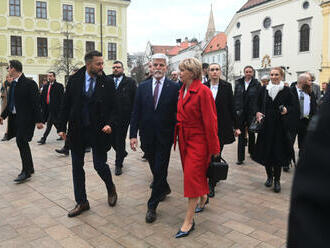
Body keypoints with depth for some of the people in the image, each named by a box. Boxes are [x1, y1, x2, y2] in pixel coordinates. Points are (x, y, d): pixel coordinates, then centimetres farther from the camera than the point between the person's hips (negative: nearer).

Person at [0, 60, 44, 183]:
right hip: (15, 117, 8)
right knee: (22, 143, 12)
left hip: (26, 118, -8)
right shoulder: (13, 84, 13)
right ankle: (30, 168, 24)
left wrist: (38, 120, -17)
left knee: (21, 142, -11)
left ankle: (26, 171, -1)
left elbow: (36, 103, -14)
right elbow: (10, 103, 20)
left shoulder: (29, 83, -12)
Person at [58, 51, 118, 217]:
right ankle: (81, 202, 25)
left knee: (99, 164, 0)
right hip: (77, 130, 3)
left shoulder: (107, 83, -3)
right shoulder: (74, 80, 0)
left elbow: (113, 107, 1)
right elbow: (66, 105, 4)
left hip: (99, 130, -2)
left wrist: (110, 123, -15)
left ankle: (111, 188, 32)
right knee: (77, 166, 9)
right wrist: (62, 127, 1)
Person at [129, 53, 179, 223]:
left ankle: (152, 206, 11)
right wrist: (133, 134, -2)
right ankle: (164, 188, 45)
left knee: (160, 171, 0)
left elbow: (178, 113, -4)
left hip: (164, 136, -3)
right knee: (155, 169, 18)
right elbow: (136, 112, 4)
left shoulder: (174, 87, -4)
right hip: (147, 136, 4)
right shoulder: (142, 87, 5)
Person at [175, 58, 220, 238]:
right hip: (184, 138, 8)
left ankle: (189, 221, 3)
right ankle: (203, 198, 45)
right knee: (196, 174, 19)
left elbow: (210, 120, -16)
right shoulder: (182, 91, 8)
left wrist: (214, 148, -13)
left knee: (192, 176, -5)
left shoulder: (203, 91, -16)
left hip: (198, 139, -7)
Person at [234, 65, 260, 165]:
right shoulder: (238, 83, 5)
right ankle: (240, 157, 4)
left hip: (252, 113, -1)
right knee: (241, 135, 1)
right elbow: (235, 98, 5)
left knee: (251, 133, 14)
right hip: (240, 113, 1)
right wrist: (236, 110, -1)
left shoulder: (256, 84, -1)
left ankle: (252, 152, 35)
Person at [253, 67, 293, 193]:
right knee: (265, 150, 5)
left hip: (280, 125, -2)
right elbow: (258, 104, 12)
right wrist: (258, 112, -6)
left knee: (278, 152, -1)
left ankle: (277, 180, 10)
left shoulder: (286, 90, 0)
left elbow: (291, 106, 6)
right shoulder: (264, 89, 6)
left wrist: (286, 110, -15)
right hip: (265, 124, 2)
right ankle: (269, 176, 24)